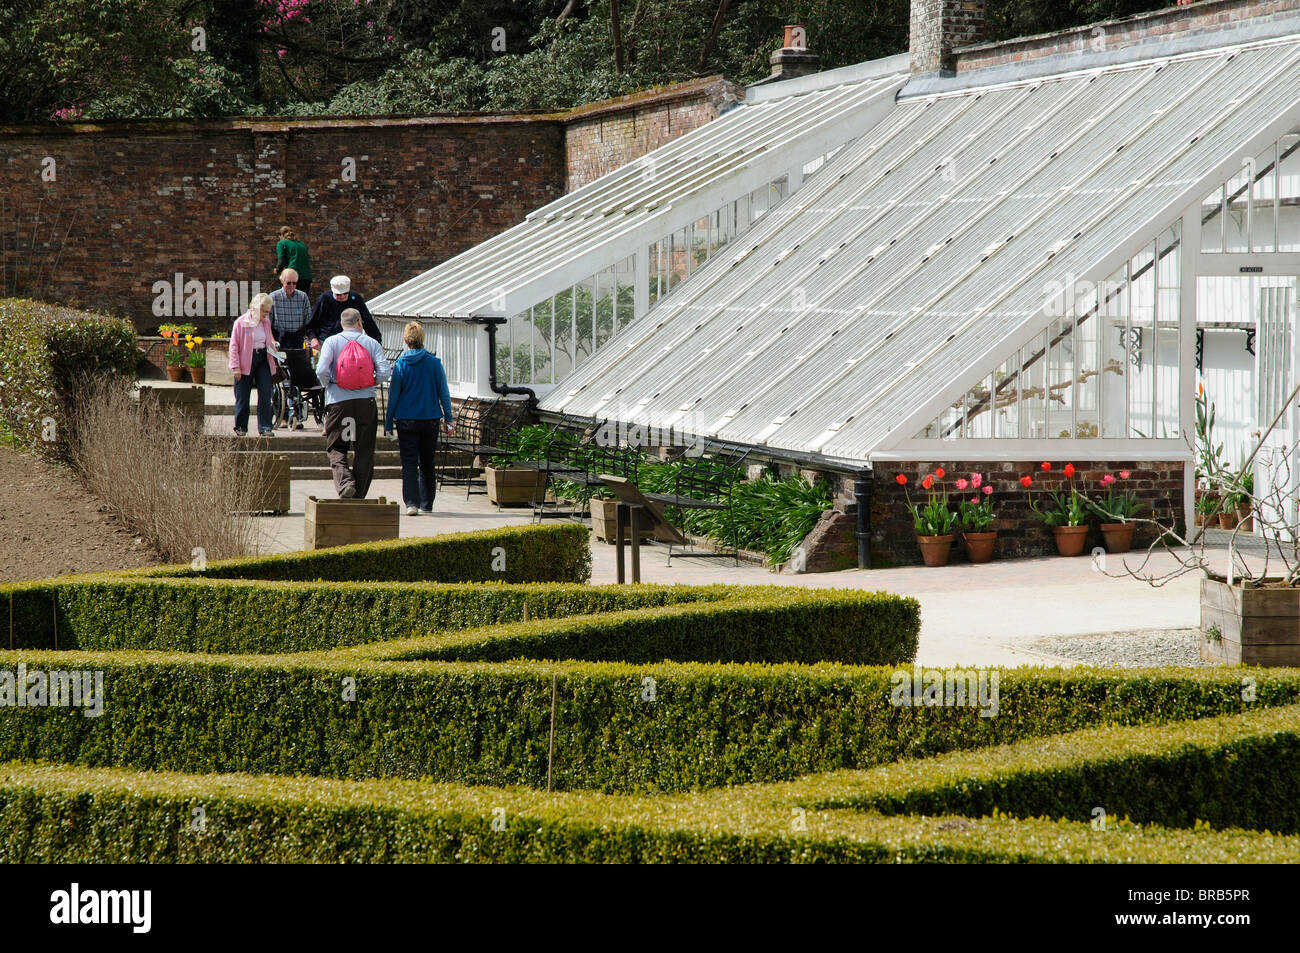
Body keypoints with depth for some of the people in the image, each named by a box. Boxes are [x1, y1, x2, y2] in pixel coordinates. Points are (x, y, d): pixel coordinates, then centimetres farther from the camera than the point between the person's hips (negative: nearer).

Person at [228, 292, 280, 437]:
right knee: (242, 397, 3)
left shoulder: (266, 322, 9)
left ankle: (265, 427, -1)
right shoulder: (241, 322, -8)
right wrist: (236, 366, -12)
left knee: (265, 395, -4)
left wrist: (273, 345, 5)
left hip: (263, 360, 4)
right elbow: (234, 345, -7)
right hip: (246, 362, -4)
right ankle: (240, 427, 16)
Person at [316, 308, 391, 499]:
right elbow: (384, 372, -5)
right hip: (366, 400, 1)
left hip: (338, 400, -1)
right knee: (364, 450, 9)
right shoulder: (371, 343, 5)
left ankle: (345, 481, -18)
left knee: (336, 447, 8)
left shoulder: (332, 341, 2)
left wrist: (327, 384, 9)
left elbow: (321, 370, -11)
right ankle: (359, 496, 8)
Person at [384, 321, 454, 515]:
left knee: (409, 464, -1)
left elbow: (393, 396, -1)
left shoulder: (400, 365, -6)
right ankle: (427, 504, 18)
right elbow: (444, 393, 2)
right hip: (431, 419, 2)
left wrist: (388, 424, 5)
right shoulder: (434, 363, -2)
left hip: (407, 421, -2)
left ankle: (412, 502, -14)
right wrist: (449, 419, 12)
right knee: (427, 464, 14)